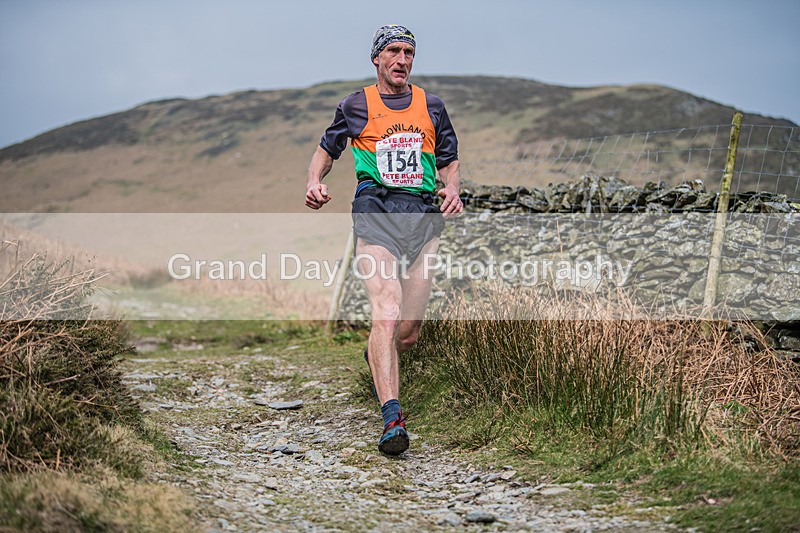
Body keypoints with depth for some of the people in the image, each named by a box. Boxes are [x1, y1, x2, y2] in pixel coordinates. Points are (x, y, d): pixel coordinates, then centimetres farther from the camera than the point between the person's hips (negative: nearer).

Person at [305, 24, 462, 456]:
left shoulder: (431, 107, 15)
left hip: (423, 215, 3)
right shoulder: (356, 106, 9)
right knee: (386, 315, -22)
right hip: (376, 212, -3)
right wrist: (314, 182, 2)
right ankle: (392, 420, -28)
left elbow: (449, 162, 22)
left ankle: (377, 359, 40)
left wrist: (452, 190, 0)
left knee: (408, 330, 2)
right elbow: (327, 149, 22)